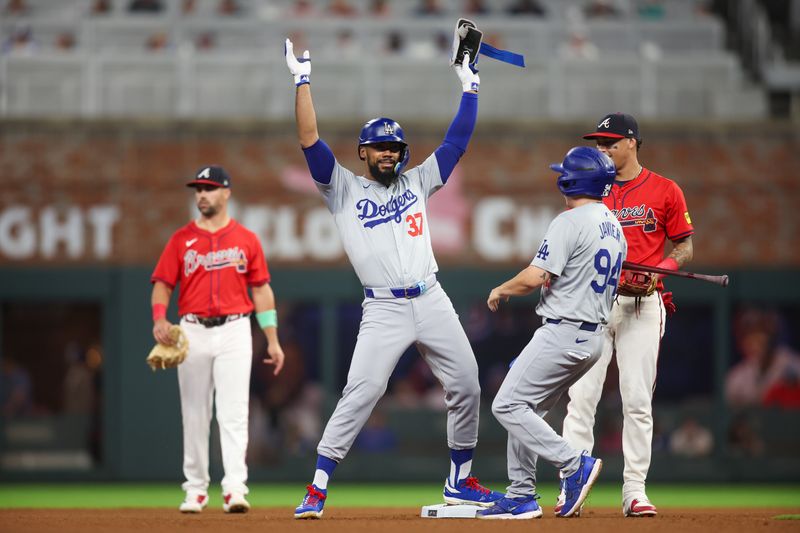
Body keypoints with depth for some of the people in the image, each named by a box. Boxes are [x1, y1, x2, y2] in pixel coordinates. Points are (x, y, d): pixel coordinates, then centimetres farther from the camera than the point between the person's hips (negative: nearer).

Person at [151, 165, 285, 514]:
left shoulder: (246, 239, 7)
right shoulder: (181, 239, 7)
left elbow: (261, 289, 8)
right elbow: (163, 284, 5)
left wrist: (272, 339, 3)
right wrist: (159, 318, -15)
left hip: (234, 331, -1)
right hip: (193, 331, 2)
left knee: (233, 412, -11)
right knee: (195, 415, 6)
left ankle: (235, 489, -18)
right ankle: (196, 489, 13)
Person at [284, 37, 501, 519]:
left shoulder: (417, 181, 16)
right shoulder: (345, 189, 6)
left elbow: (457, 141, 16)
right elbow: (310, 140, -4)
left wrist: (469, 86, 13)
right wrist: (303, 81, -9)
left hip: (432, 301, 4)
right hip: (383, 311, -4)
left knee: (467, 387, 3)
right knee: (360, 395, -16)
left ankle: (460, 481, 20)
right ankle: (318, 489, -13)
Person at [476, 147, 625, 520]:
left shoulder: (570, 222, -15)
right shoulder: (615, 228, 14)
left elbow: (534, 279, -18)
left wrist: (500, 291, -1)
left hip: (563, 332, -10)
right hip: (595, 336, 10)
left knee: (508, 405, -7)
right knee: (525, 408, 15)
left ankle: (574, 464, -14)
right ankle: (521, 496, 13)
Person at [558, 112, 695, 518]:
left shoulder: (664, 191, 4)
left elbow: (684, 247, 7)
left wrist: (661, 268, -13)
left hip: (642, 304, -2)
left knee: (637, 399, -1)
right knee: (581, 396, -6)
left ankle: (635, 491, 3)